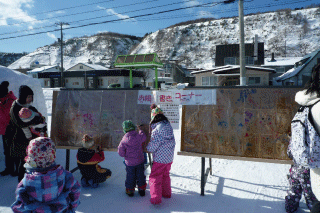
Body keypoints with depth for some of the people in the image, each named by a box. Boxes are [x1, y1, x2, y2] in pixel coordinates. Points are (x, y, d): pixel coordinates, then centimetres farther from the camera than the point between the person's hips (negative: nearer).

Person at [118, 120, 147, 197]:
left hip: (129, 162, -1)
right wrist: (140, 130, 23)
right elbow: (144, 137, 9)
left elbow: (121, 153, -11)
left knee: (130, 176, 17)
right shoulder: (139, 136, -16)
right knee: (140, 175, 17)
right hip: (140, 161, 1)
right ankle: (141, 190, 30)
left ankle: (130, 191, 30)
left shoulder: (124, 140, -18)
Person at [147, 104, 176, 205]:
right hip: (169, 158, 7)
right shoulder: (168, 126, -2)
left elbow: (152, 148, -19)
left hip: (160, 159, -7)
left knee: (155, 177, 6)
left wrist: (147, 146, 6)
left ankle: (156, 198, 4)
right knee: (165, 175, 24)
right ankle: (166, 193, 35)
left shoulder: (156, 130, -22)